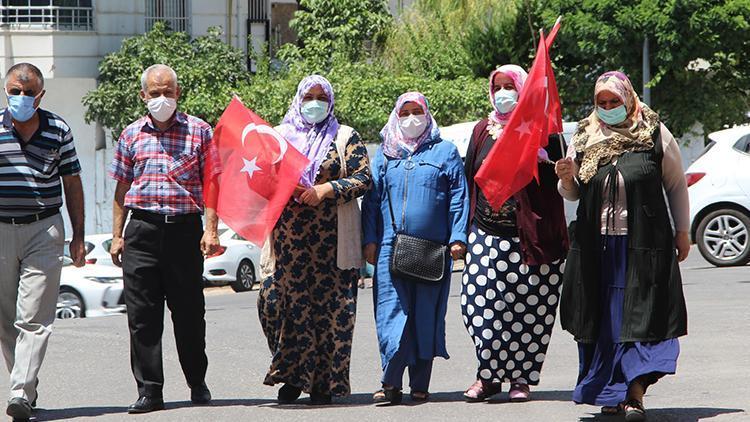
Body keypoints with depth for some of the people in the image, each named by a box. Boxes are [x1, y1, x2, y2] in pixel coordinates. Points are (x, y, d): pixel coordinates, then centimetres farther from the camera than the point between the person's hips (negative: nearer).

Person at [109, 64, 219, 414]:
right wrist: (117, 236, 9)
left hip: (185, 228, -2)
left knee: (189, 312, 5)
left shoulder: (198, 131, 5)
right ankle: (149, 391, 0)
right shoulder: (131, 135, 12)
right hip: (141, 230, 2)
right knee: (142, 314, -3)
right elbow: (121, 189, 15)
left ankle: (197, 383, 22)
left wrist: (211, 229, -6)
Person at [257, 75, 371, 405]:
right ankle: (293, 376, 5)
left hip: (331, 237, -2)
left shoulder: (346, 137, 9)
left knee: (329, 304, -4)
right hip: (288, 235, 2)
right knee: (289, 300, -5)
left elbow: (363, 179, 1)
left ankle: (324, 382, 1)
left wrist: (326, 189, -12)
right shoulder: (281, 135, 17)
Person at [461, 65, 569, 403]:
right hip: (487, 236, 3)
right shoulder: (482, 130, 16)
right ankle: (489, 375, 3)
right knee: (482, 304, -7)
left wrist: (538, 164, -19)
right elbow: (469, 177, 19)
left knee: (528, 308, -3)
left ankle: (521, 377, 7)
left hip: (529, 237, -3)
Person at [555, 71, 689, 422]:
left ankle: (635, 393, -14)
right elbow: (572, 194, 17)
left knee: (639, 317, -9)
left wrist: (682, 231, 6)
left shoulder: (654, 135, 2)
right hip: (596, 246, 3)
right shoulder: (584, 139, 9)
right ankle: (610, 392, 16)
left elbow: (676, 185, 8)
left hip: (643, 245, -3)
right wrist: (567, 179, -6)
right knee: (603, 318, 6)